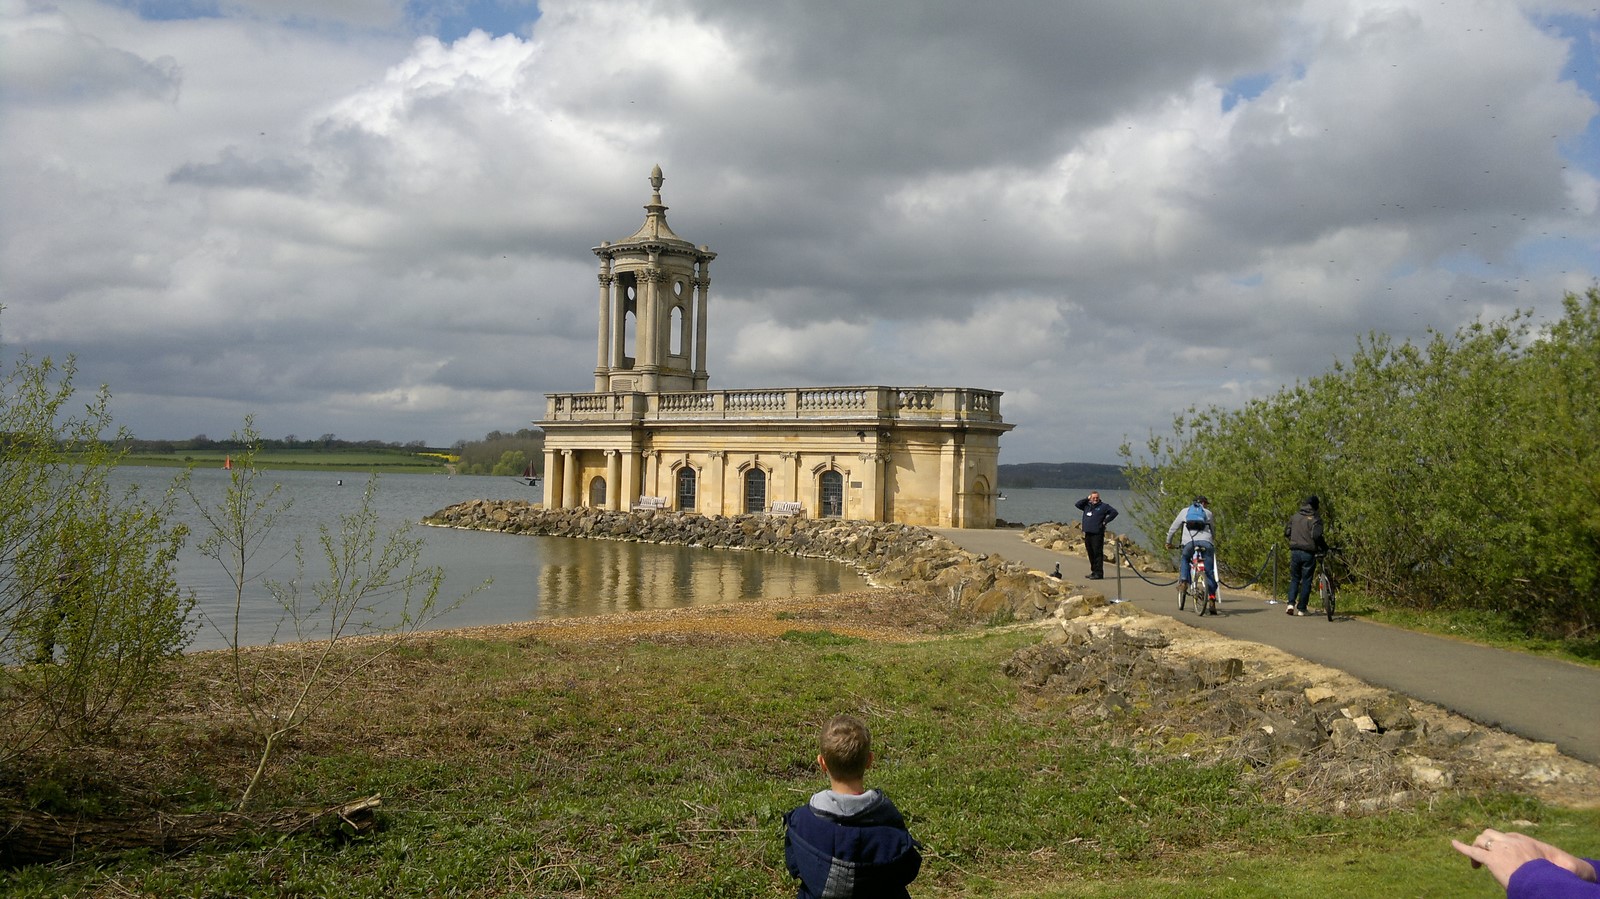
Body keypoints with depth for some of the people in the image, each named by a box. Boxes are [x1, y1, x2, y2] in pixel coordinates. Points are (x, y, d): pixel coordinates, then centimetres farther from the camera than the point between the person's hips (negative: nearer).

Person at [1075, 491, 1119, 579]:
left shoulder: (1103, 506, 2)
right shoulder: (1087, 506, 17)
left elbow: (1114, 512, -3)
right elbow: (1078, 504, 13)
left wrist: (1105, 521, -8)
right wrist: (1087, 499, 6)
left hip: (1097, 534, -6)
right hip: (1087, 534, 6)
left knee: (1098, 553, -8)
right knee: (1091, 554, 11)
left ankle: (1099, 573, -8)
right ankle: (1094, 571, 20)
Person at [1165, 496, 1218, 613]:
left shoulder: (1185, 511, 27)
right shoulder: (1208, 513, 27)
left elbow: (1173, 528, 28)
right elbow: (1213, 532, 32)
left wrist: (1168, 542, 41)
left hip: (1190, 542, 0)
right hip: (1206, 542, 0)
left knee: (1184, 558, 30)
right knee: (1209, 572, 7)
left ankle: (1183, 582, 11)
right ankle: (1211, 600, 1)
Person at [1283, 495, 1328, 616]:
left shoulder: (1295, 516, 7)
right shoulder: (1315, 518, -7)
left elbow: (1286, 532, 12)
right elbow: (1316, 536, -20)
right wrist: (1324, 547, -6)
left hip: (1295, 551, 4)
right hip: (1309, 553, -4)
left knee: (1294, 578, 15)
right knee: (1306, 581, 5)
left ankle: (1291, 603, -3)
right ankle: (1301, 609, 5)